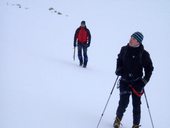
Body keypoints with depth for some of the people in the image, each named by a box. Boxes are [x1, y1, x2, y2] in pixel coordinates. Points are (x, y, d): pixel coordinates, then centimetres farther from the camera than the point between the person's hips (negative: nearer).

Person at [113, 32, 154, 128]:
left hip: (137, 82, -1)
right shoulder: (124, 49, -1)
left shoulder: (144, 54, -8)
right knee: (124, 102, -7)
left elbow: (149, 68, 0)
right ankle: (118, 119, 20)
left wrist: (145, 80, -9)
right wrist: (118, 69, 0)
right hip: (124, 80, 1)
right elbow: (119, 60, 17)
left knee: (136, 105, 3)